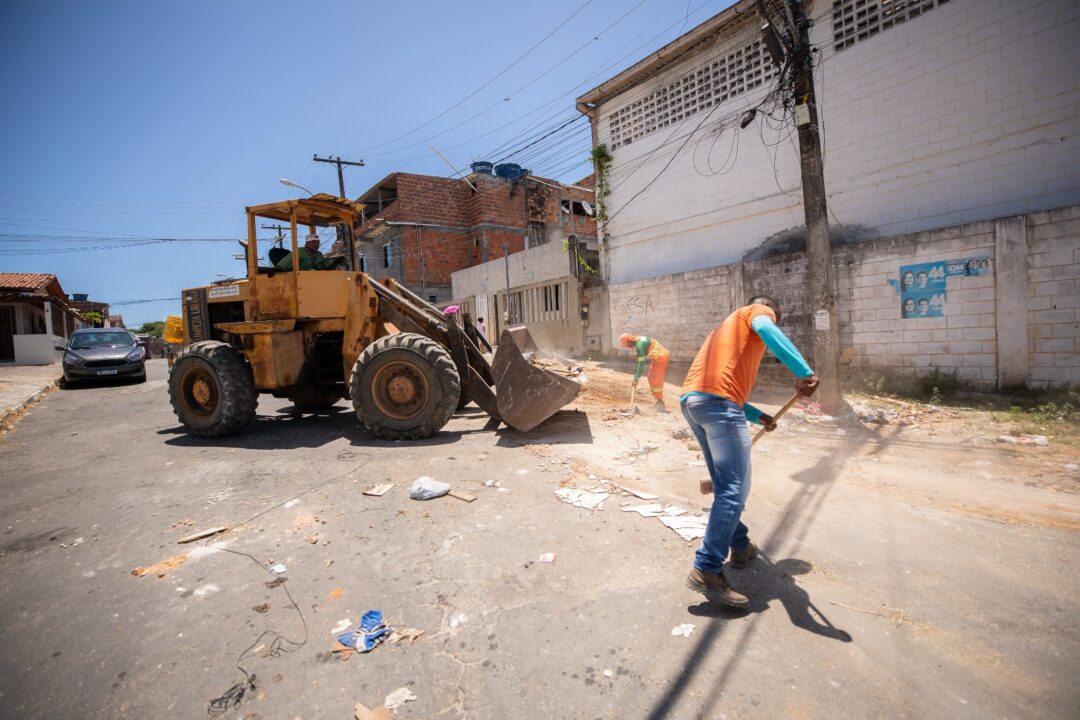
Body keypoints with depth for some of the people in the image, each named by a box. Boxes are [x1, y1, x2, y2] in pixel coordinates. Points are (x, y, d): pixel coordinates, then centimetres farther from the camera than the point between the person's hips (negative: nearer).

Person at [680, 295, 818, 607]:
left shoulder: (731, 325, 37)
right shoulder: (757, 311, 13)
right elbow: (765, 330, -16)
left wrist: (759, 416, 23)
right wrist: (804, 371, -24)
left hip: (690, 400, 9)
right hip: (717, 402, -9)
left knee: (727, 485, 20)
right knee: (733, 490, -8)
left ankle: (740, 546, 33)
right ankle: (707, 570, -10)